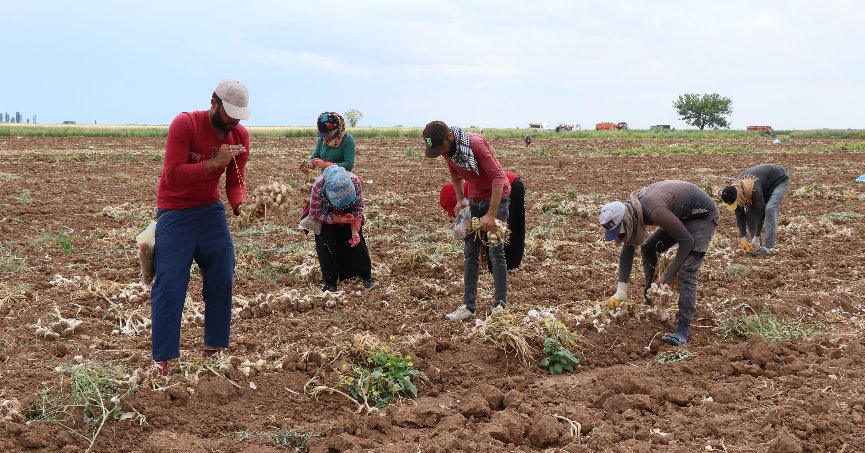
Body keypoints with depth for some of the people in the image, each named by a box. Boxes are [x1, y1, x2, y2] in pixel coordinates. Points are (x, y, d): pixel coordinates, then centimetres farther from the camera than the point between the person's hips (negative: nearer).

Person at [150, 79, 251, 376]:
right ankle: (161, 359, 3)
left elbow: (235, 183, 0)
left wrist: (241, 205, -21)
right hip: (174, 214, -5)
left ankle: (213, 348, 19)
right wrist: (214, 163, -32)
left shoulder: (240, 136, -2)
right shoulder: (185, 124, -19)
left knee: (222, 279, 4)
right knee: (169, 285, -5)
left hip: (211, 210, 5)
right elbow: (172, 175, -25)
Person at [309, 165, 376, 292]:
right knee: (328, 246, -11)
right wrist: (339, 220, -30)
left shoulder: (354, 180, -34)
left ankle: (367, 276, 7)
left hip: (347, 213, 2)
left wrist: (355, 232, -28)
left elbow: (358, 209, -20)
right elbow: (315, 214, -26)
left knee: (357, 241, -6)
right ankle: (330, 283, 1)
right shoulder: (318, 185, -40)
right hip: (326, 217, -2)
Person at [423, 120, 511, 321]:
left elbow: (498, 178, -29)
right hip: (474, 199, 7)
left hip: (497, 196, -7)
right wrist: (460, 200, 6)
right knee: (469, 253, 5)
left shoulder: (475, 144, -28)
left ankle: (500, 305, 3)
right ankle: (469, 306, 9)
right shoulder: (447, 149, -7)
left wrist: (491, 214, -30)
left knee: (495, 252, -6)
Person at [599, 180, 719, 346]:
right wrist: (620, 292, -6)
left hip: (703, 216, -9)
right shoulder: (630, 211, -11)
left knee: (686, 271, -18)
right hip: (683, 216, 9)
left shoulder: (654, 211, -37)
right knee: (648, 249, 9)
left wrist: (667, 276, -23)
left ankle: (683, 329, -18)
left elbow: (687, 241, -28)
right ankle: (650, 301, 21)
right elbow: (627, 252, -2)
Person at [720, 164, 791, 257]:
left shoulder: (754, 189, -41)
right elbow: (739, 214, -12)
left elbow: (760, 211, -34)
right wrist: (743, 237, -14)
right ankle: (756, 246, 1)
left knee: (769, 209, -27)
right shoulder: (734, 190, -19)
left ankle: (767, 248, -25)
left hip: (780, 180, -7)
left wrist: (756, 237, -27)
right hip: (766, 185, 7)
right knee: (749, 212, -8)